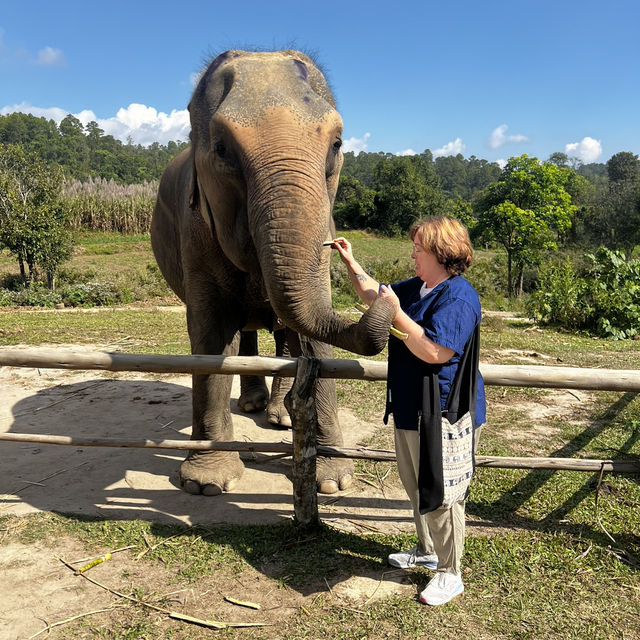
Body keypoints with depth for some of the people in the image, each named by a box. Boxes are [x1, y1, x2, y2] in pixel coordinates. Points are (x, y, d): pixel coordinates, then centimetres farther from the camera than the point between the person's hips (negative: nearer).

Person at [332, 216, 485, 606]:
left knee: (440, 495, 3)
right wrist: (350, 262, 18)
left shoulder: (458, 297, -22)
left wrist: (396, 312, -25)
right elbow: (374, 296, 25)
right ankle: (428, 551, 44)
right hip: (411, 410, 10)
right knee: (416, 487, 24)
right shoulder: (415, 289, 9)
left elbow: (433, 351, -31)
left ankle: (450, 574, 22)